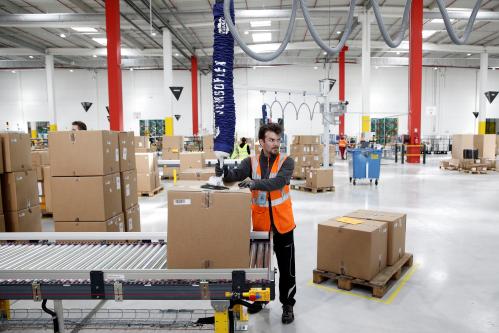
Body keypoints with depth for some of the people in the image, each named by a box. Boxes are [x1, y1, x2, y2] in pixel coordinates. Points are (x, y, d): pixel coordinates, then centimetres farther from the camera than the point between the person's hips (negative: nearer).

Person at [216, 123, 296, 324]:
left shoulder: (286, 162, -7)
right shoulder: (251, 162, -1)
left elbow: (278, 181, -25)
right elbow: (236, 174, -16)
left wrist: (255, 183, -39)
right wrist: (224, 172, -38)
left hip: (282, 222, -2)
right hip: (260, 222, 2)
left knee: (286, 266, 8)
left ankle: (287, 305, 26)